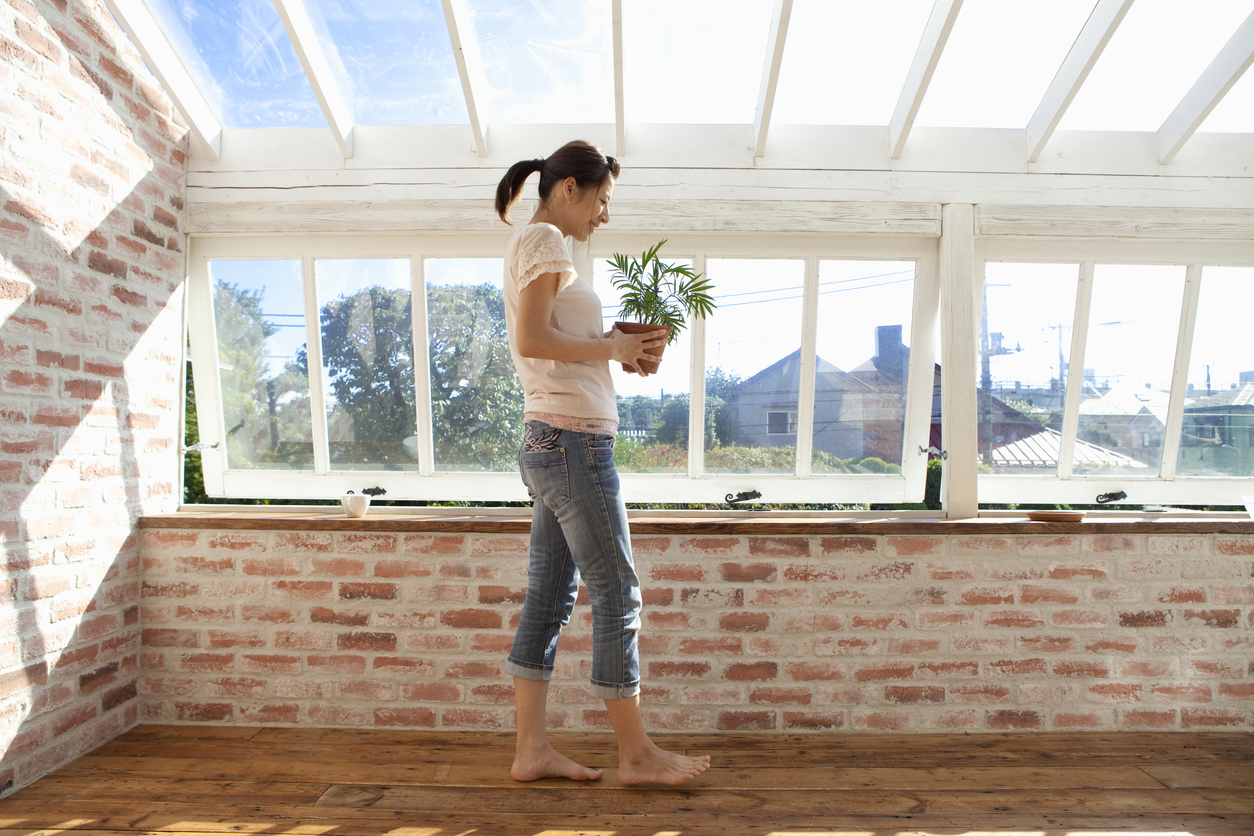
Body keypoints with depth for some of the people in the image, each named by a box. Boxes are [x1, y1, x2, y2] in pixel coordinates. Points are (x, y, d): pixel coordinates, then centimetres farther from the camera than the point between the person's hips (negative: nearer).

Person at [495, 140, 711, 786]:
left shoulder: (532, 246, 24)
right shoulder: (543, 240, -5)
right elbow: (532, 340, -17)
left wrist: (617, 347, 11)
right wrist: (609, 347, -6)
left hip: (548, 443, 10)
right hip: (574, 440, -10)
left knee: (548, 598, 11)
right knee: (617, 596, 0)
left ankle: (531, 749, 23)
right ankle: (635, 754, 17)